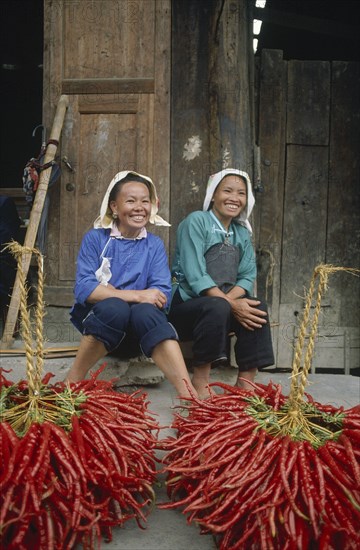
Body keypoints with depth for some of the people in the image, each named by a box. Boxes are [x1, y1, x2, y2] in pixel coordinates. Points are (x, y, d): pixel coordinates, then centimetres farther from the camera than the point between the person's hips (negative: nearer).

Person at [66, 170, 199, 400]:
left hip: (138, 330, 1)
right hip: (98, 318, -1)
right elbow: (84, 289, -12)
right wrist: (135, 295, -21)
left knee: (145, 311, -33)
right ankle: (73, 381, -18)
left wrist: (111, 291, -16)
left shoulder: (155, 245, 7)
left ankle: (189, 394, -46)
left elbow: (162, 295, -7)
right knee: (114, 307, -35)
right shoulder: (95, 238, 2)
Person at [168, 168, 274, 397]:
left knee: (258, 308, -23)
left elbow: (248, 276, 3)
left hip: (226, 303, 5)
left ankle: (246, 381, -16)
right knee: (217, 308, -35)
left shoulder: (242, 233, 13)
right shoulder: (196, 221, -6)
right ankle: (200, 379, -20)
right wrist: (230, 304, -25)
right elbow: (195, 275, -16)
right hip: (187, 305, -5)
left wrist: (230, 299, -19)